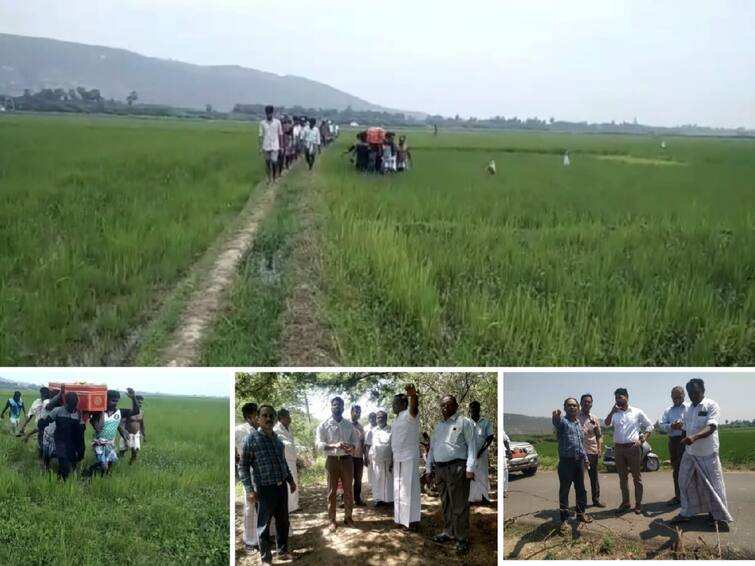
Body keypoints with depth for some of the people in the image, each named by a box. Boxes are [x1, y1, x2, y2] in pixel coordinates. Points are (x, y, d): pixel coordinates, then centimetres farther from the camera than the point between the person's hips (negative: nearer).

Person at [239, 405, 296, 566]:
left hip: (281, 487, 6)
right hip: (264, 489, -6)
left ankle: (282, 551, 32)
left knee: (283, 521, 15)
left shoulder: (277, 438, 11)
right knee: (264, 525, 5)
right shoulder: (252, 438, -8)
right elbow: (243, 466, -9)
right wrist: (249, 489, -15)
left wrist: (290, 480, 20)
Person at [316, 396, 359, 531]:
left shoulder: (349, 425, 8)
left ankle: (348, 517, 20)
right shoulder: (324, 425, -3)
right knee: (332, 491, 3)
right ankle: (332, 520, 9)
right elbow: (319, 444, -9)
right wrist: (334, 445, -25)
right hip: (332, 460, -3)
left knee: (349, 490, 8)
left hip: (347, 459, 3)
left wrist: (351, 447, -14)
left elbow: (355, 440, 11)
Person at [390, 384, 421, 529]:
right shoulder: (397, 419, 17)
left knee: (409, 489, -6)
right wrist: (392, 460, 19)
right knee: (399, 490, 13)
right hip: (398, 459, 9)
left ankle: (412, 520, -2)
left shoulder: (409, 415, -10)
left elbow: (413, 407, -35)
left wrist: (413, 395, -57)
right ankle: (402, 518, 20)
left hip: (409, 458, -9)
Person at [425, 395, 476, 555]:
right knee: (445, 503, 13)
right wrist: (429, 469, 16)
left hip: (457, 468, -6)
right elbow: (432, 448, 23)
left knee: (459, 505, -6)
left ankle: (462, 538, -2)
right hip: (439, 468, 7)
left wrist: (470, 468, -16)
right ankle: (449, 532, 23)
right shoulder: (438, 426, 20)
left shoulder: (464, 422, 0)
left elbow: (472, 446, -7)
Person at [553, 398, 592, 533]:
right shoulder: (563, 420, -10)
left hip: (579, 461, 7)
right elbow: (556, 423, -37)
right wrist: (555, 417, -61)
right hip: (566, 461, -7)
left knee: (580, 489, 16)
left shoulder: (578, 423, 14)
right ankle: (564, 520, 4)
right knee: (564, 490, -1)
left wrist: (585, 458, 22)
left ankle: (581, 513, 31)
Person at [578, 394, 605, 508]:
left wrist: (600, 449, 2)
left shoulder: (594, 419, 10)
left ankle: (596, 499, 21)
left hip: (592, 451, 4)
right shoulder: (575, 417, -2)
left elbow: (599, 436, 14)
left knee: (594, 476, 11)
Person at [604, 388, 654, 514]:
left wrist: (642, 440, -5)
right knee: (622, 477, 10)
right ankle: (625, 502, 19)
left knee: (636, 476, 3)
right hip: (618, 448, 3)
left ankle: (638, 503, 10)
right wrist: (612, 411, -15)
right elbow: (606, 424, -8)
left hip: (633, 447, -3)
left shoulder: (637, 412, 1)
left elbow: (649, 426, 4)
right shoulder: (615, 413, 8)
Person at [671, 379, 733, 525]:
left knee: (712, 484, 5)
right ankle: (686, 512, 23)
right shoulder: (688, 409, 9)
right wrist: (679, 426, -1)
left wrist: (694, 437, -40)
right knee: (685, 482, 10)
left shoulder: (711, 406, -13)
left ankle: (717, 514, 21)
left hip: (707, 453, -6)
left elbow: (711, 428, -25)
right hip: (689, 452, 7)